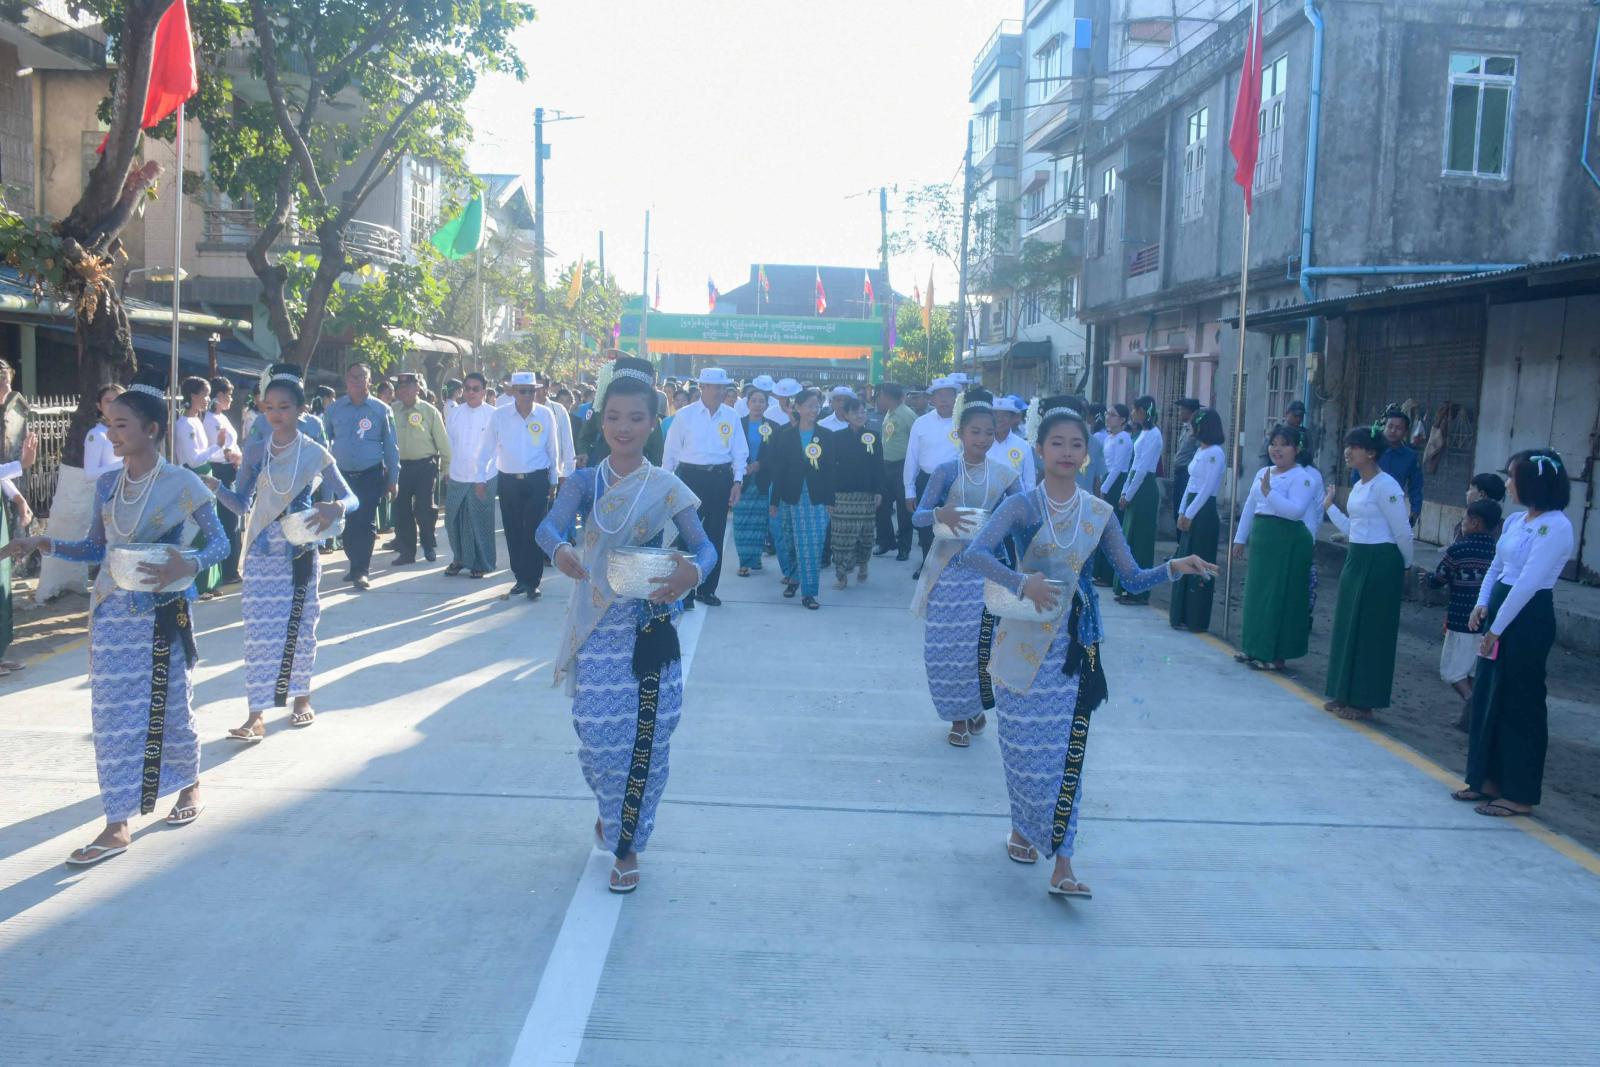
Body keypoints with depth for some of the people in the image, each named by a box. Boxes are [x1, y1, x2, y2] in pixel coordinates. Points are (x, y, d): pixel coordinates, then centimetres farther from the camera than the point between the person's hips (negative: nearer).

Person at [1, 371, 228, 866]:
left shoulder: (183, 483, -11)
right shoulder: (107, 483, 4)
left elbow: (220, 542, -8)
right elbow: (95, 549, 11)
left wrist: (188, 566, -26)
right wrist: (43, 543, -3)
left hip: (162, 614, -4)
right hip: (111, 613, 4)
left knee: (169, 707, 9)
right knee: (113, 714, 4)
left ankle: (189, 783, 36)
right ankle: (117, 825, 10)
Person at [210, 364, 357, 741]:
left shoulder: (315, 453, -3)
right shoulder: (255, 450, 3)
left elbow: (351, 498, -1)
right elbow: (241, 505, 5)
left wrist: (335, 508, -23)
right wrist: (215, 486, -14)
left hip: (300, 553, -1)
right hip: (261, 553, 1)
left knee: (300, 627, 8)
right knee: (260, 632, -1)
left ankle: (301, 697, 27)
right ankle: (257, 715, 0)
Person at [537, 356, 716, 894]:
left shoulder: (666, 487, -2)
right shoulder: (584, 482, -1)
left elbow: (703, 545, -6)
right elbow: (549, 525, -17)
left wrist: (692, 572, -29)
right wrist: (560, 550, -40)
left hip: (650, 630, -1)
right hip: (596, 630, 1)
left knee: (644, 738, 2)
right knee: (597, 735, 4)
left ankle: (627, 845, 22)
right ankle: (611, 808, 38)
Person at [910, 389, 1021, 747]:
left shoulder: (1005, 474, 2)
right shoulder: (946, 472, -2)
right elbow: (918, 517, -5)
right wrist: (941, 514, -26)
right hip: (949, 567, 0)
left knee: (980, 645, -6)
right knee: (946, 646, 2)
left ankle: (977, 709, 19)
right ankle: (959, 716, 21)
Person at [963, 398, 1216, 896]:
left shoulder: (1100, 514, 4)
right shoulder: (1022, 506, -5)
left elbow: (1131, 578, 3)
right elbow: (975, 553, -20)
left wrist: (1174, 568, -13)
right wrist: (1022, 582, -32)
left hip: (1073, 643, 1)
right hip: (1024, 638, -1)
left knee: (1064, 749, -3)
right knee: (1023, 743, 9)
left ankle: (1061, 863, -1)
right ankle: (1022, 826, 34)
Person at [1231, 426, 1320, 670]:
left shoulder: (1302, 477, -10)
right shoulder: (1262, 472, 14)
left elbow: (1296, 510, -24)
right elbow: (1249, 507, 19)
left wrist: (1269, 492, -27)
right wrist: (1240, 538, 19)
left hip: (1287, 544, -8)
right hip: (1261, 540, 8)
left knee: (1278, 597, -4)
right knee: (1256, 594, 13)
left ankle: (1276, 655, 2)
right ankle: (1255, 648, 24)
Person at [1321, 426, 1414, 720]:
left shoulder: (1385, 486, -15)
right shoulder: (1358, 486, 12)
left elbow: (1403, 533, -12)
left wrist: (1405, 567, -1)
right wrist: (1329, 508, 17)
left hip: (1380, 563, -9)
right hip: (1356, 560, 9)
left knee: (1369, 631, -1)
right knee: (1348, 628, 13)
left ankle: (1363, 702, 8)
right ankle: (1345, 695, 23)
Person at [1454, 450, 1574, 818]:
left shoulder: (1555, 526, -17)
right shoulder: (1515, 521, 9)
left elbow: (1528, 584, -21)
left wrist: (1497, 627, -19)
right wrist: (1482, 605, 0)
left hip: (1528, 619, -9)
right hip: (1499, 612, 9)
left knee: (1520, 703, -1)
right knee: (1486, 697, 13)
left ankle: (1520, 795, 10)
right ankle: (1489, 779, 25)